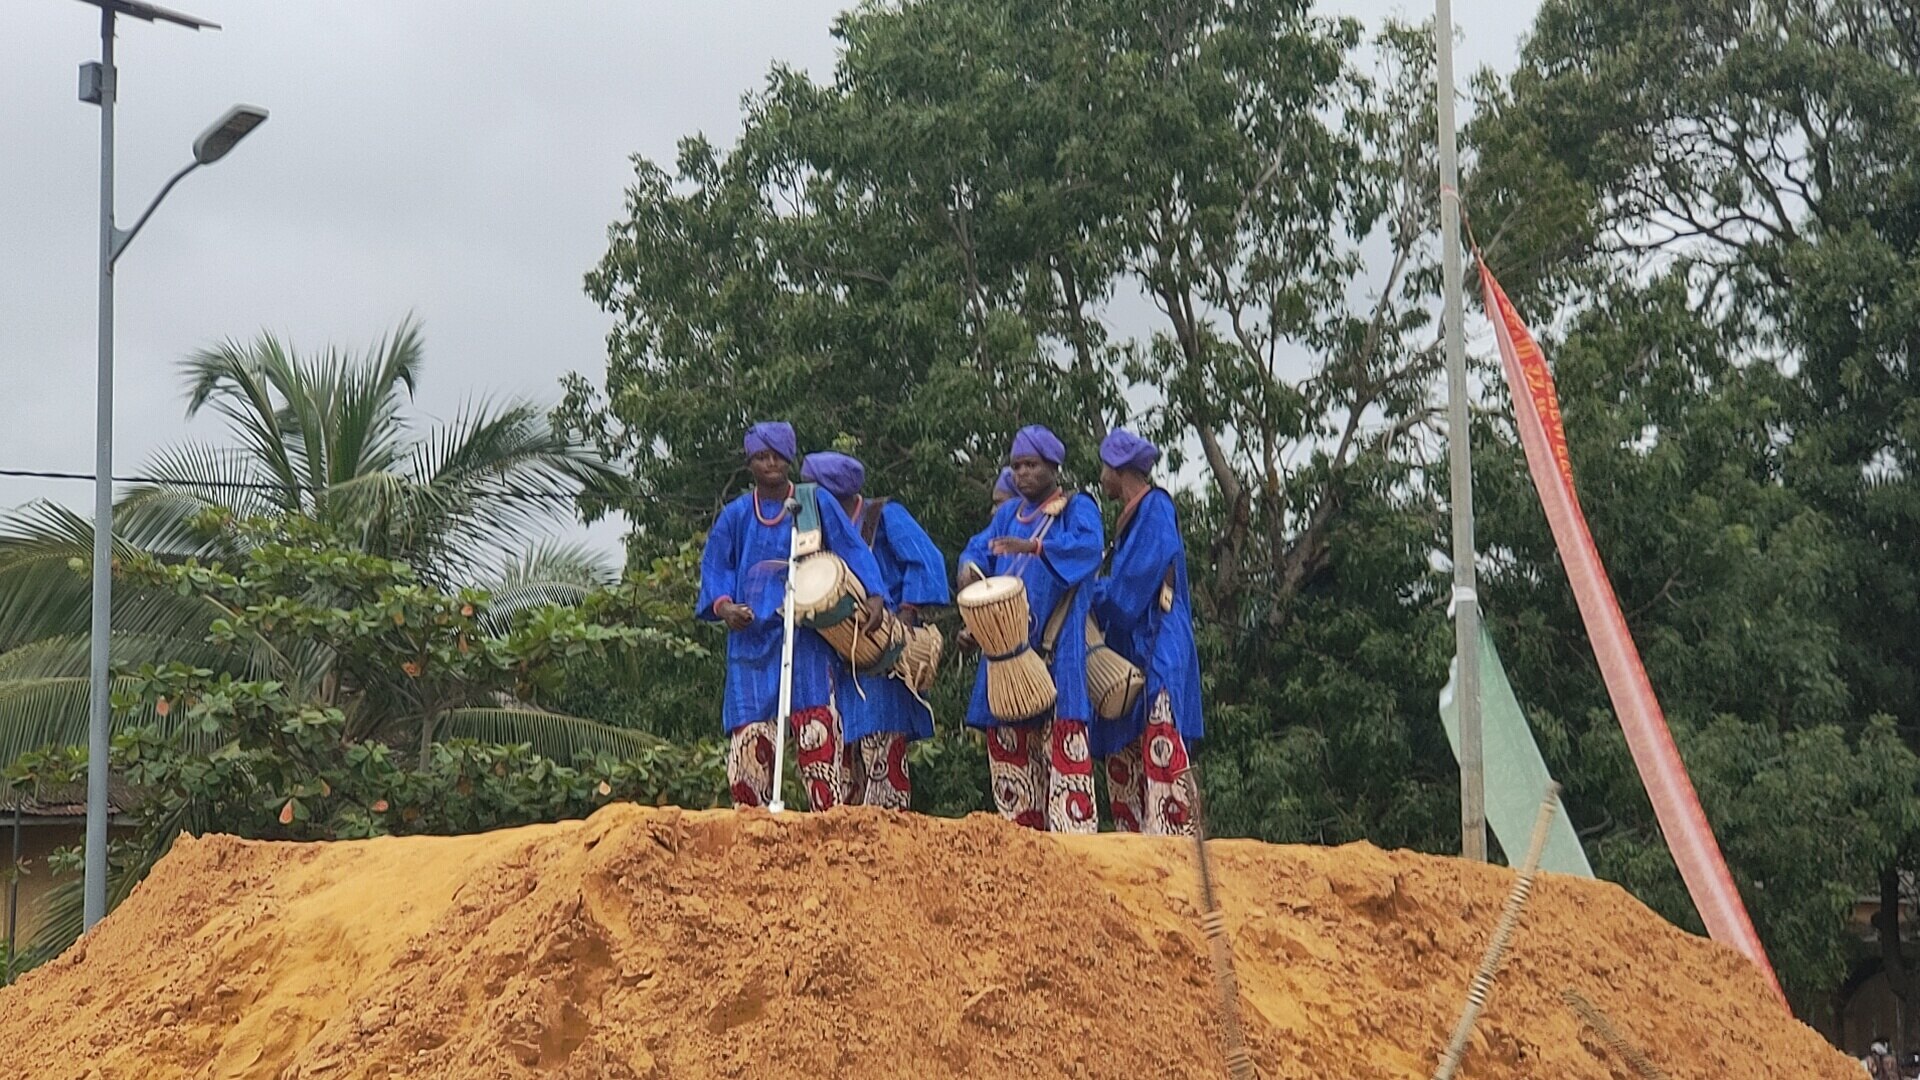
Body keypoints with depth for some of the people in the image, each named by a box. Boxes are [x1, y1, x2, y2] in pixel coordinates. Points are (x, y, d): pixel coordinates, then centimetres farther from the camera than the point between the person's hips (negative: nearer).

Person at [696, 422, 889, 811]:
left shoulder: (816, 504, 8)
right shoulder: (736, 515, 13)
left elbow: (852, 551, 3)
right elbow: (714, 567, 13)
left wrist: (873, 596, -12)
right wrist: (723, 605, -7)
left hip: (806, 636, -2)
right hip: (752, 637, 2)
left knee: (816, 726, -12)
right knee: (750, 732, -3)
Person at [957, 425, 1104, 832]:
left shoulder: (1076, 507, 3)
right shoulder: (1008, 514, 22)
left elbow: (1088, 544, -17)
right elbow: (980, 545, 13)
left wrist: (1034, 548, -33)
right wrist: (970, 567, -12)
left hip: (1057, 649, -6)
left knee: (1062, 740, -14)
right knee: (1007, 740, 2)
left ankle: (1074, 832, -18)